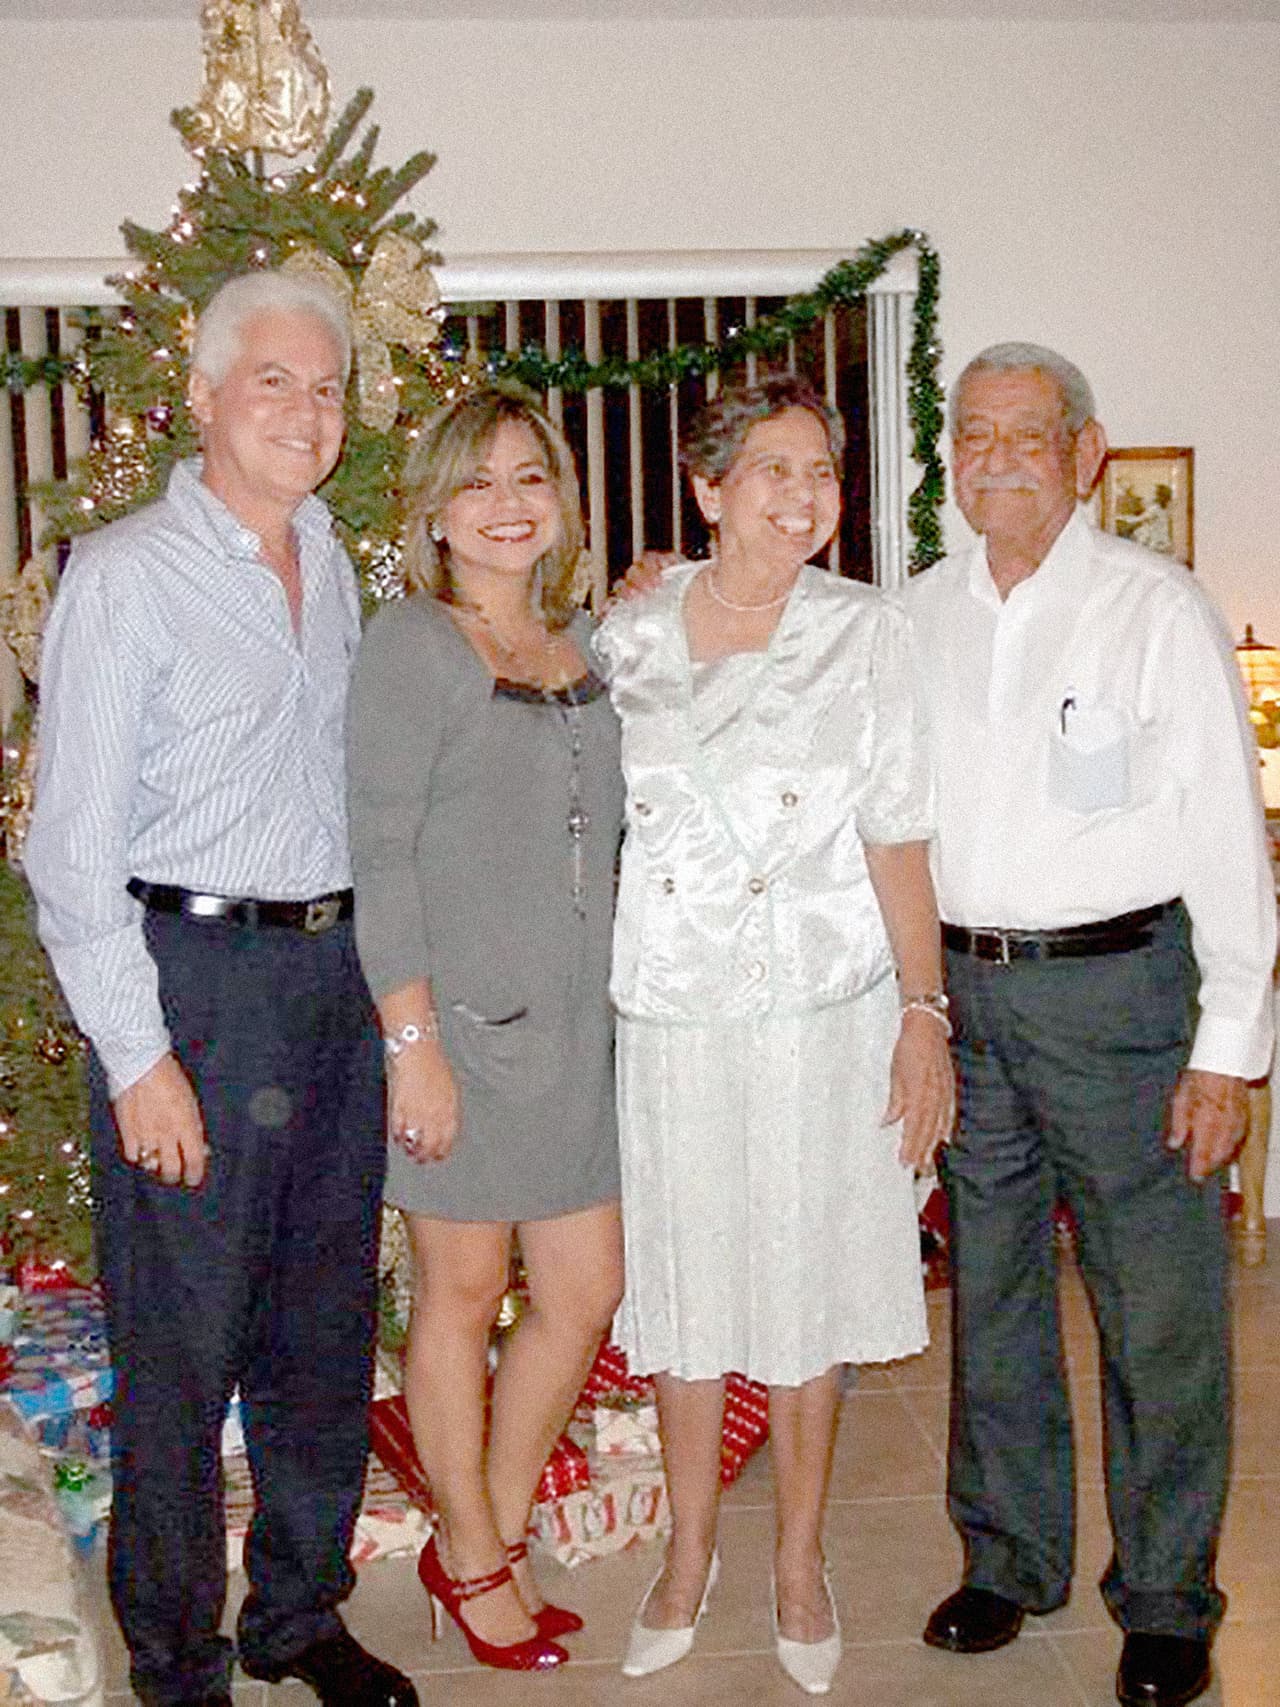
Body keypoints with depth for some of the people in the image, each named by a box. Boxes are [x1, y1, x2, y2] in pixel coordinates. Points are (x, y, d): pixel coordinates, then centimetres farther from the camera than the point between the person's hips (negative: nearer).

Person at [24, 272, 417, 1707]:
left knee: (325, 1322, 15)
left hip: (333, 969, 7)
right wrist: (136, 1055, -14)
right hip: (190, 973, -6)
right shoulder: (127, 573, -7)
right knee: (181, 1346, 3)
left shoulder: (333, 564, 13)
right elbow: (73, 846, -10)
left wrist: (371, 972, 12)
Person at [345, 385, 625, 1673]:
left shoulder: (582, 641, 12)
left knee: (584, 1293, 11)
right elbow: (378, 855, -13)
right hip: (463, 1021, -6)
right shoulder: (410, 645, -9)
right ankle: (472, 1558, 29)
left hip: (578, 1022, 7)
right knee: (462, 1292, 9)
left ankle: (494, 1526, 32)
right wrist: (414, 1039, -16)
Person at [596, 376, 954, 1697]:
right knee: (683, 1286, 11)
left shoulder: (861, 632, 0)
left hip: (822, 1008, -1)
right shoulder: (625, 640, 3)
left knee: (809, 1287, 9)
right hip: (668, 1016, 1)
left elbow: (897, 836, -1)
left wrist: (925, 1009, -6)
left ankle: (800, 1561, 29)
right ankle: (689, 1554, 31)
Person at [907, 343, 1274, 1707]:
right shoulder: (916, 617, 9)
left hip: (1117, 988, -4)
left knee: (1159, 1309, 2)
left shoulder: (1156, 608, -3)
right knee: (988, 1292, 14)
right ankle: (1009, 1557, 32)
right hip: (959, 991, 4)